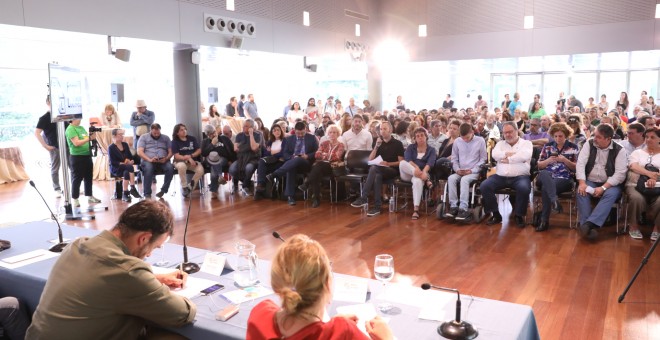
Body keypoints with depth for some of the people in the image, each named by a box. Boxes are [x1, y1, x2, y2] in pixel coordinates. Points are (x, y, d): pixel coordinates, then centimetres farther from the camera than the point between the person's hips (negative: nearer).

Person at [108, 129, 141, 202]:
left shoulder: (125, 144, 13)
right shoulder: (111, 147, -3)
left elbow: (131, 157, 14)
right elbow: (112, 162, -10)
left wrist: (131, 161, -9)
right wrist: (123, 163, -20)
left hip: (127, 167, 4)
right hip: (115, 168, -4)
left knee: (127, 172, -35)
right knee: (130, 168, -34)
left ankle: (125, 194, -37)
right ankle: (133, 189, -35)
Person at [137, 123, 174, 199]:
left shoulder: (166, 138, 18)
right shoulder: (144, 137, 12)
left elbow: (170, 152, 11)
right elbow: (139, 152, -1)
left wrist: (166, 158, -13)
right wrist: (149, 159, -19)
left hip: (163, 161, 2)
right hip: (148, 161, -2)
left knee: (170, 167, -32)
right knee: (148, 168, -37)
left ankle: (163, 190, -21)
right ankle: (147, 194, -32)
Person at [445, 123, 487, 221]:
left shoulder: (480, 141, -1)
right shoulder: (457, 141, 5)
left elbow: (483, 159, 2)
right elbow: (454, 158, 12)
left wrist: (472, 170, -9)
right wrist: (457, 169, -6)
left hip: (474, 172, -3)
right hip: (460, 172, 3)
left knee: (464, 180, -34)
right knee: (451, 178, -29)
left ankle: (463, 209, -36)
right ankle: (453, 206, -26)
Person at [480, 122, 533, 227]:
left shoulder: (526, 143, 11)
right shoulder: (500, 144, 20)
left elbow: (525, 156, -12)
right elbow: (495, 155, -2)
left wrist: (508, 159, -6)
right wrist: (511, 153, -5)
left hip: (520, 176, -3)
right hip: (501, 176, 3)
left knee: (524, 188, -36)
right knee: (484, 186, -22)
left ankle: (519, 215, -12)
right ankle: (496, 214, -10)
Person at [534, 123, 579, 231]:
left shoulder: (573, 147, 10)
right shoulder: (547, 146, 15)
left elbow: (576, 168, 5)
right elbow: (539, 165, 13)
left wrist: (564, 160, -10)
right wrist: (549, 160, -7)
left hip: (565, 179, -2)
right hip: (546, 177, 2)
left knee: (546, 188, -33)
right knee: (544, 174, -37)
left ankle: (544, 219, -28)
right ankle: (554, 200, -50)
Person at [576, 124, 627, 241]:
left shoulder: (620, 150, -6)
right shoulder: (589, 144, 1)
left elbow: (620, 174, -13)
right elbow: (580, 163, -6)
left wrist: (603, 188, -24)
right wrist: (582, 183, -21)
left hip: (609, 184, -2)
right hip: (590, 182, 2)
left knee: (611, 194, -34)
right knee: (581, 192, -30)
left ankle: (588, 224, -43)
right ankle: (588, 227, -35)